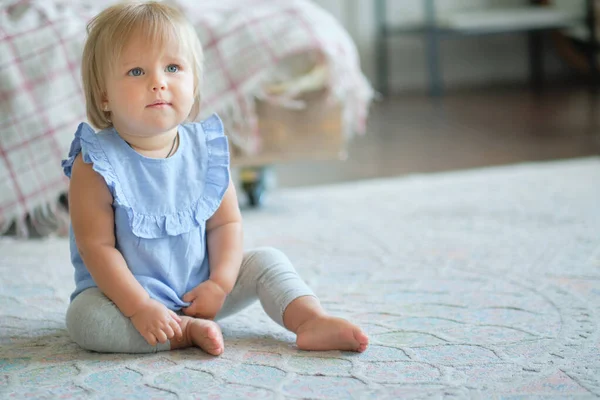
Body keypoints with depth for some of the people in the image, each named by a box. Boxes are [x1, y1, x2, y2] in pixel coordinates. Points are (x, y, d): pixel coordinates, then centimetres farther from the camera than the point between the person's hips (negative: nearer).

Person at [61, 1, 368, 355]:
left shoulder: (205, 149, -6)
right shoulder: (96, 163, -18)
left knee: (268, 261, -3)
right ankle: (188, 331, -25)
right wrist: (139, 307, -26)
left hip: (201, 289, 4)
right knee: (84, 317, -32)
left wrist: (220, 283, -15)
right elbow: (97, 245, -19)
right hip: (127, 292, -4)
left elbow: (226, 222, 0)